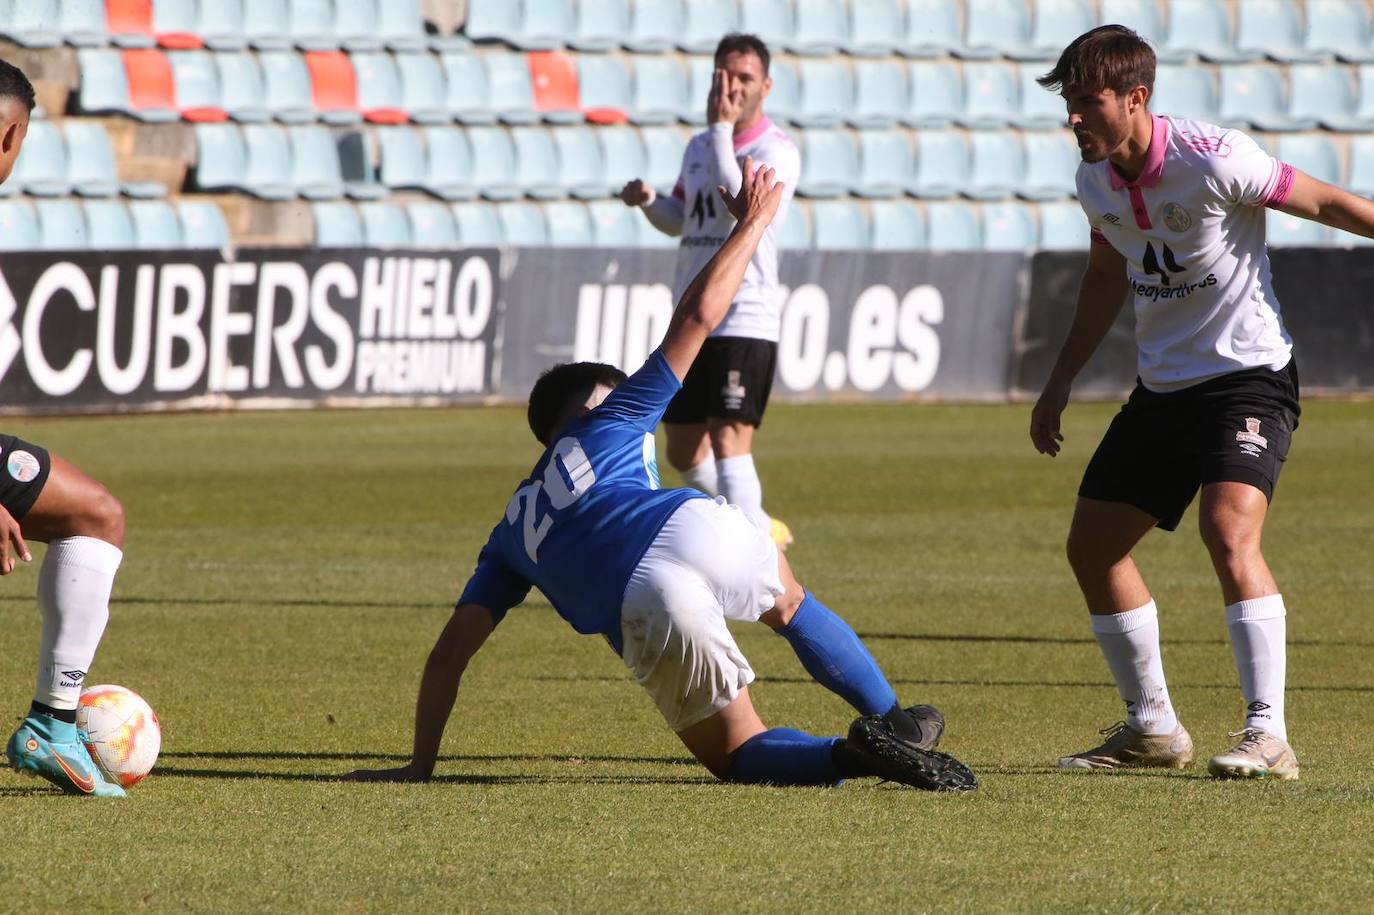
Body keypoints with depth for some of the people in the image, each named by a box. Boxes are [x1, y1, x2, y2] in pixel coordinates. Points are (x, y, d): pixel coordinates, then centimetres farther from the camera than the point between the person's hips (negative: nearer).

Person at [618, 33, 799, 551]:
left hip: (745, 320, -8)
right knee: (684, 455, 13)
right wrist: (648, 201, 5)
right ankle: (760, 529, 32)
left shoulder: (776, 151, -8)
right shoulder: (699, 147, 15)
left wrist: (723, 127, -23)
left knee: (729, 444, -19)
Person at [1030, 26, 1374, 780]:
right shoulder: (1097, 180, 2)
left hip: (1249, 375, -8)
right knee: (1092, 545, 8)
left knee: (1228, 528, -28)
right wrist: (1062, 380, 21)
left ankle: (1268, 736, -26)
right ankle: (1152, 727, 24)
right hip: (1162, 388, 8)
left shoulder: (1213, 160, -20)